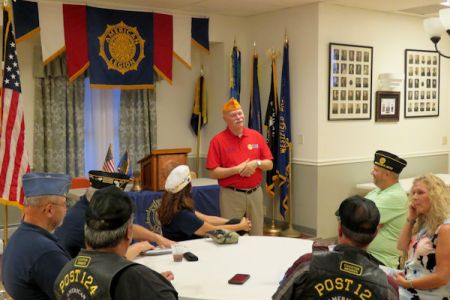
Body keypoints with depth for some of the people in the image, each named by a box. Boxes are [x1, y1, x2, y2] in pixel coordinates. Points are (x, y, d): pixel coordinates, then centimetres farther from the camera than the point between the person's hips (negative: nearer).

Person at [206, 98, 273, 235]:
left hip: (255, 193, 4)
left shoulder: (256, 136, 6)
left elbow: (269, 164, 8)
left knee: (257, 235, 12)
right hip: (231, 195, -3)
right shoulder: (218, 140, -6)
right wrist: (237, 169, -17)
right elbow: (213, 173, -9)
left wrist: (257, 163, -12)